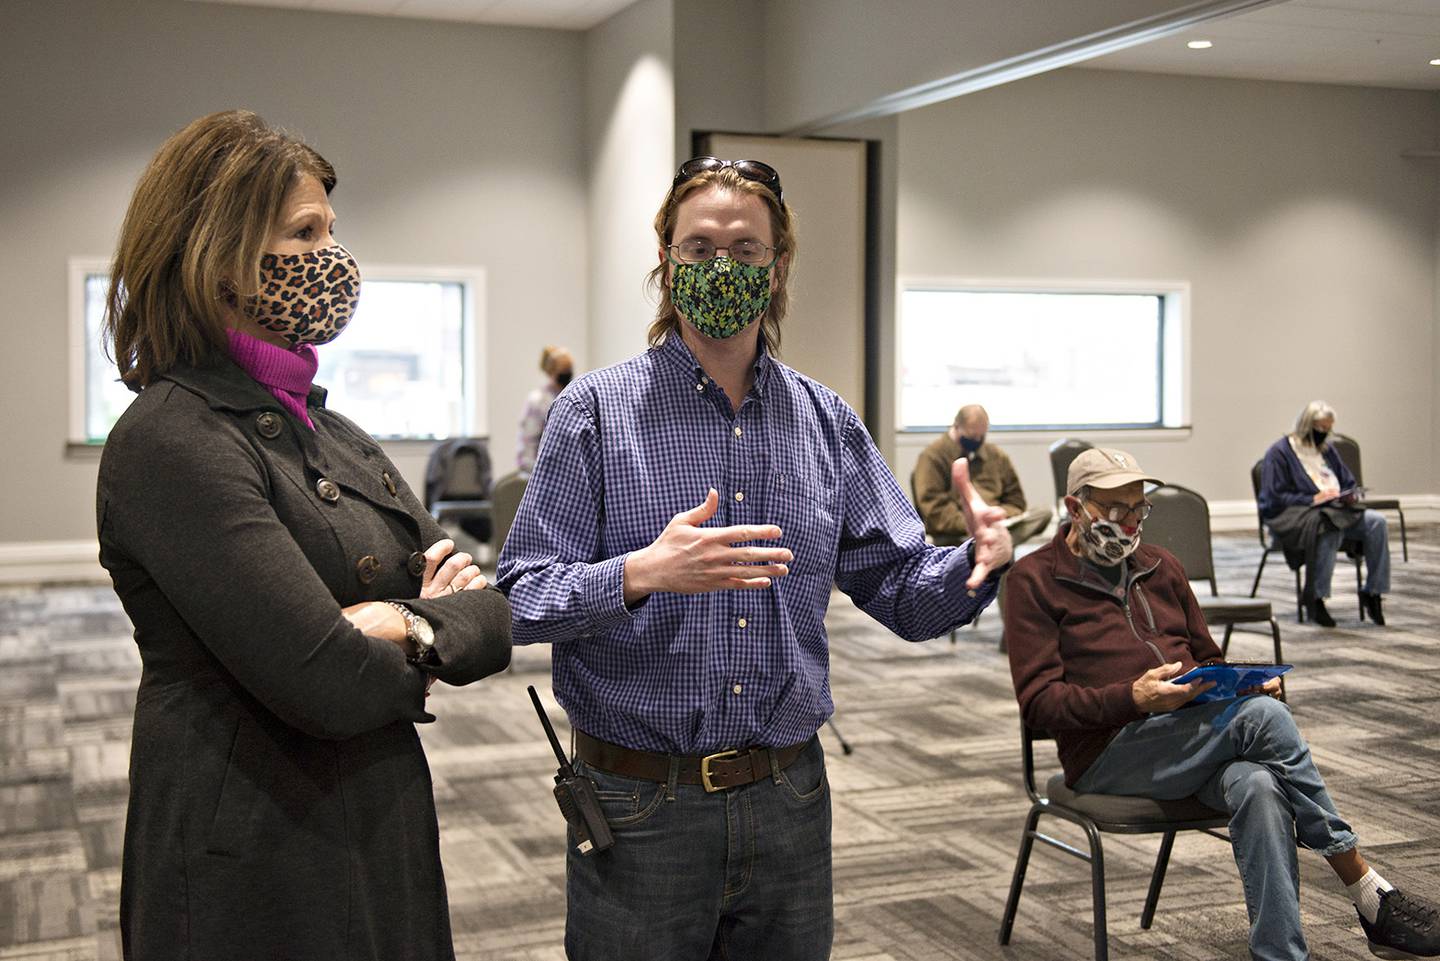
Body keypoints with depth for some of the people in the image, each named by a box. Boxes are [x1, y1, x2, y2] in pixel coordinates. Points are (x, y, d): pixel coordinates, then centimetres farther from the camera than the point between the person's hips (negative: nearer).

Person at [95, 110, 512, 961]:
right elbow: (330, 684, -25)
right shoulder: (171, 440, -17)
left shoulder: (333, 436, 9)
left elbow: (495, 617, 4)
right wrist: (421, 644, -5)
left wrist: (411, 627, -15)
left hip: (384, 848, 8)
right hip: (256, 881, -8)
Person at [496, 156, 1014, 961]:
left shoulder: (826, 420, 7)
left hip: (789, 803, 4)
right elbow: (524, 601, -11)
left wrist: (980, 561, -14)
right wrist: (639, 575, -29)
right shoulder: (595, 410, -5)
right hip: (641, 806, -3)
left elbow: (901, 589, 7)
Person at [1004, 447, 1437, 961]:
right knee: (1261, 717, -28)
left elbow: (1206, 658, 27)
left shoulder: (1161, 566, 22)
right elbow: (1039, 701, -7)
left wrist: (1245, 684, 2)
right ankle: (1372, 898, -19)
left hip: (1198, 738, 5)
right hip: (1110, 753, -5)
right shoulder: (1033, 580, 3)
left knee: (1260, 787, -32)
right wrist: (1134, 699, -23)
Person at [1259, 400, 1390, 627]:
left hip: (1336, 510, 7)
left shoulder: (1327, 449, 20)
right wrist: (1313, 499, -18)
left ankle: (1374, 591, -15)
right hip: (1291, 517, -7)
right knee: (1329, 527, -39)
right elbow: (1274, 498, -11)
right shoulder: (1279, 453, -3)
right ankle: (1314, 598, -34)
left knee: (1377, 521, -19)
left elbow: (1349, 483, 27)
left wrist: (1351, 496, 2)